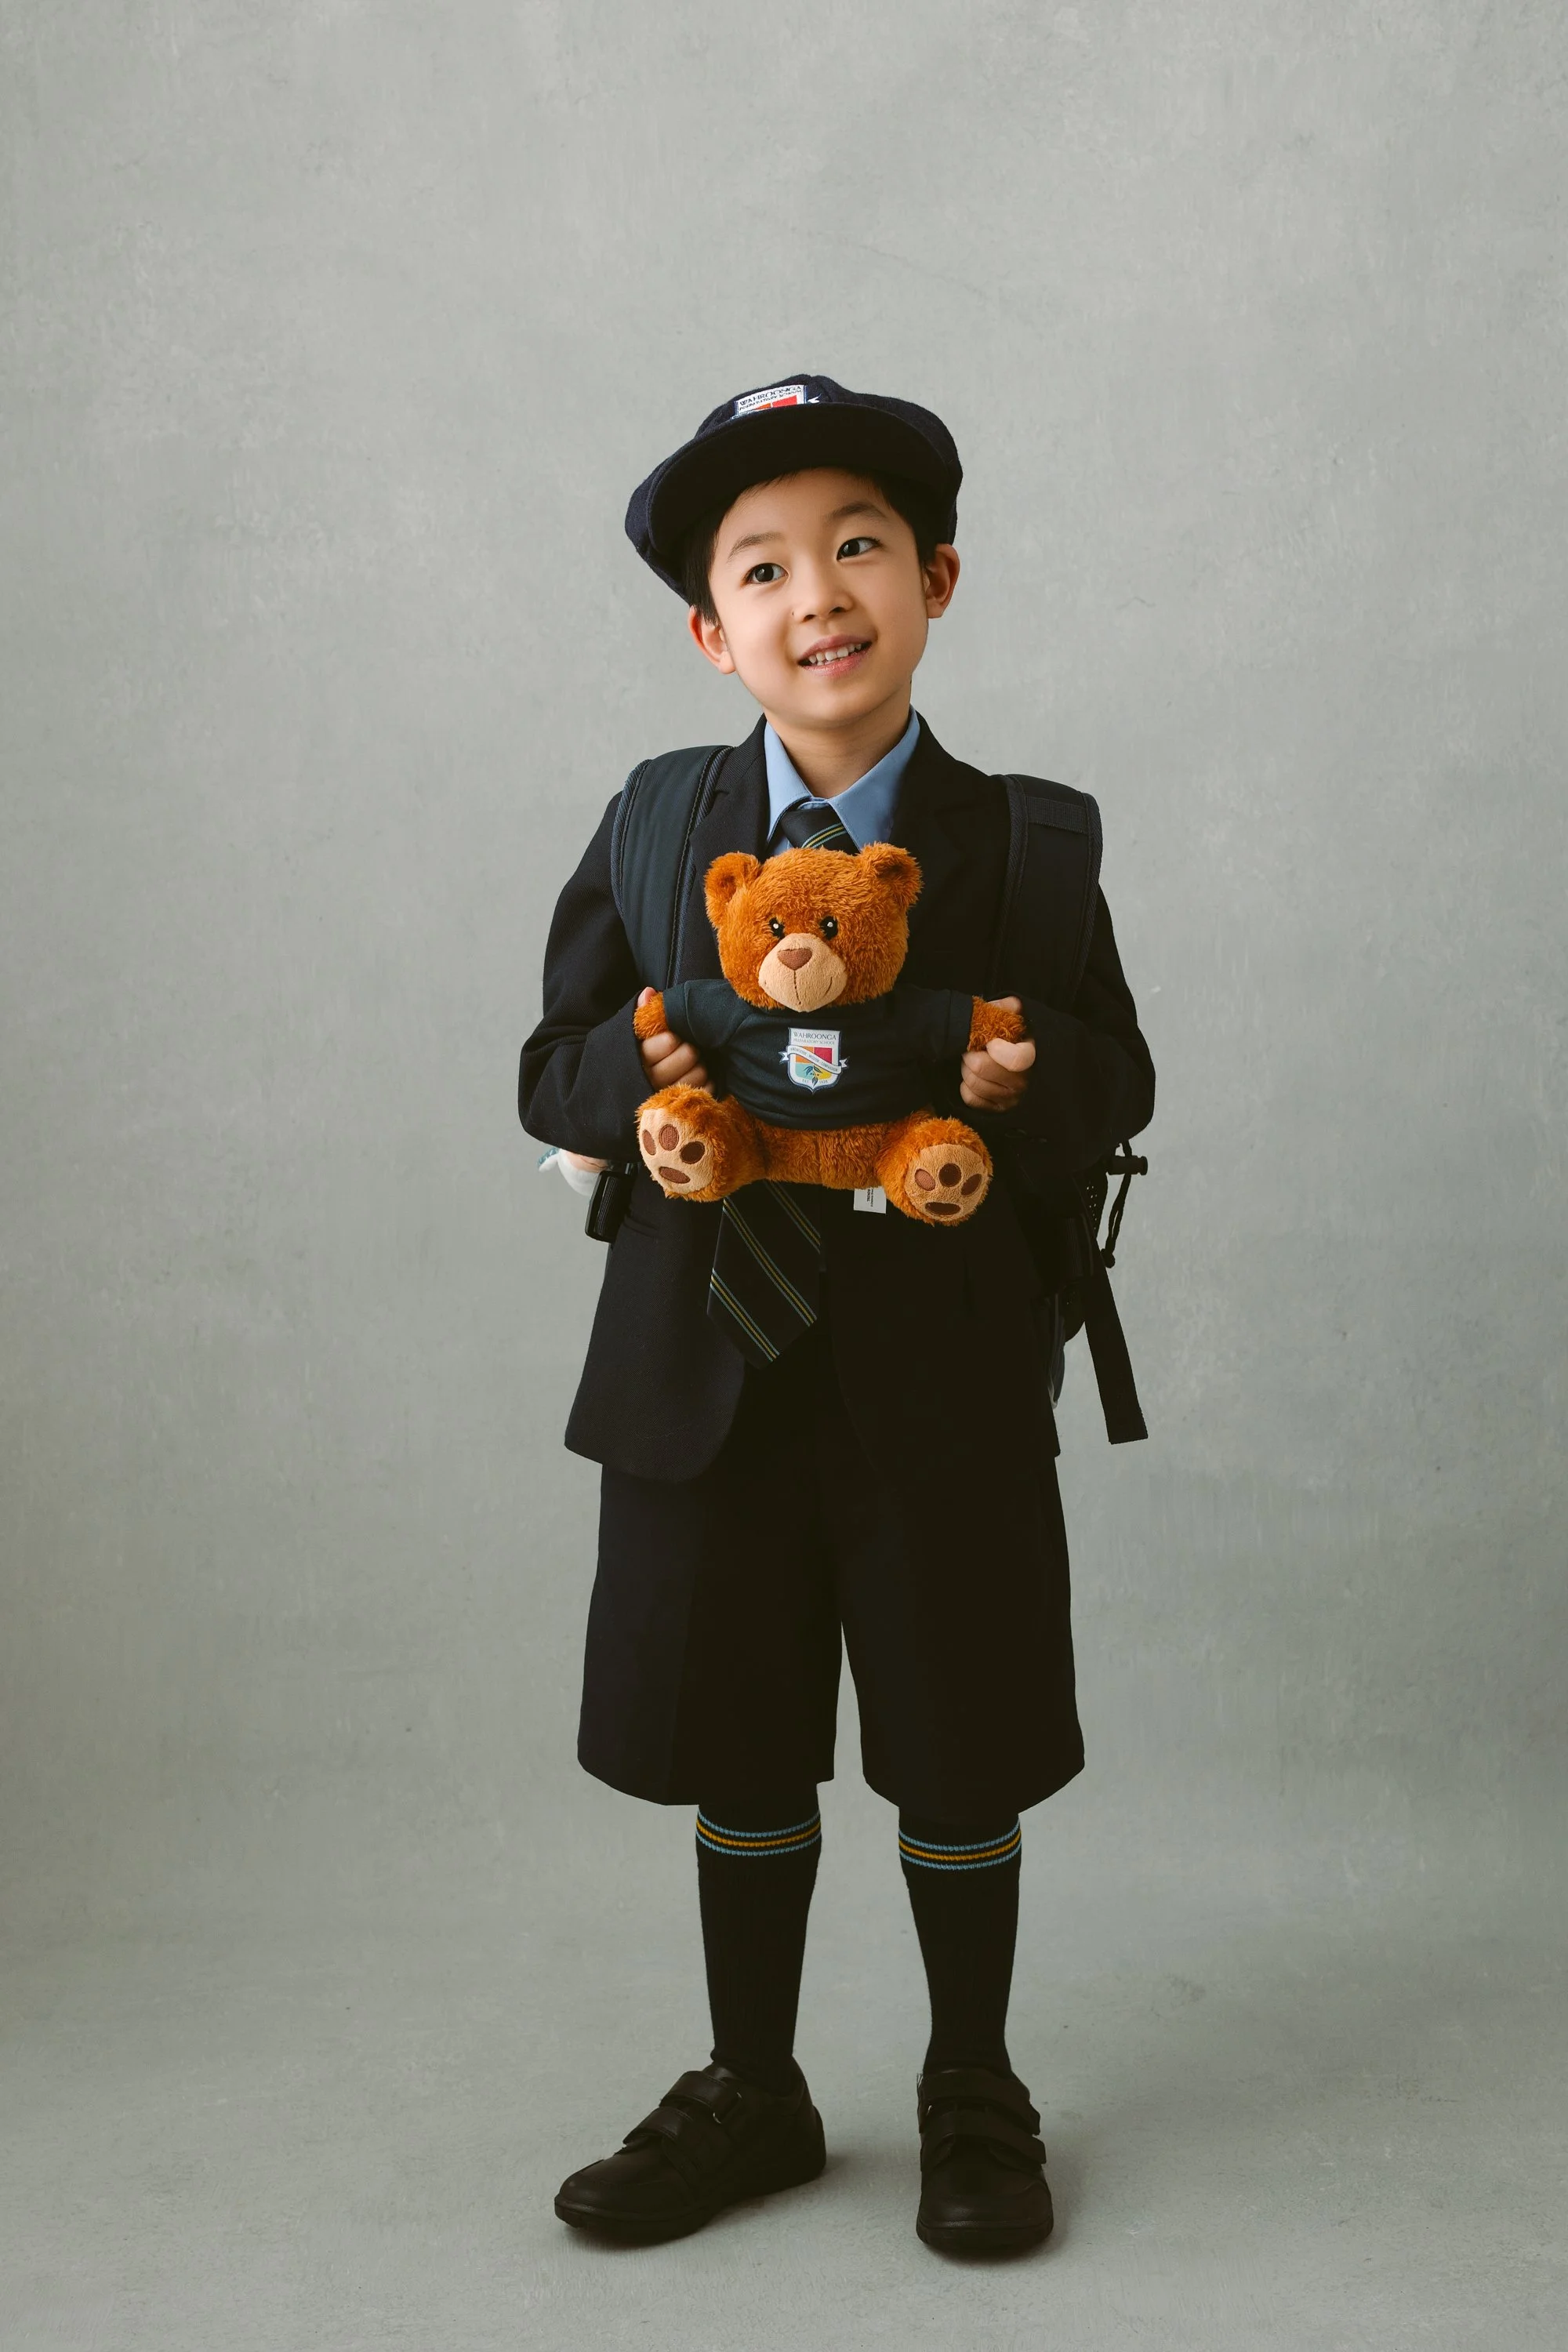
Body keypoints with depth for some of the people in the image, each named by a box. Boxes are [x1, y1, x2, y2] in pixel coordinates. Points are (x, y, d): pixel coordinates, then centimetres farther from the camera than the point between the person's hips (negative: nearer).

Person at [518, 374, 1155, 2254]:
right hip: (706, 1371, 2)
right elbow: (553, 1069, 5)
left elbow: (1117, 1076, 1)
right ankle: (750, 2096, 35)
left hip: (944, 1376, -1)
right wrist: (635, 1073, -17)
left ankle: (974, 2099, 33)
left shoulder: (1017, 841, -2)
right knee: (736, 1758, 14)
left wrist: (1031, 1075, -22)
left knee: (957, 1765, 10)